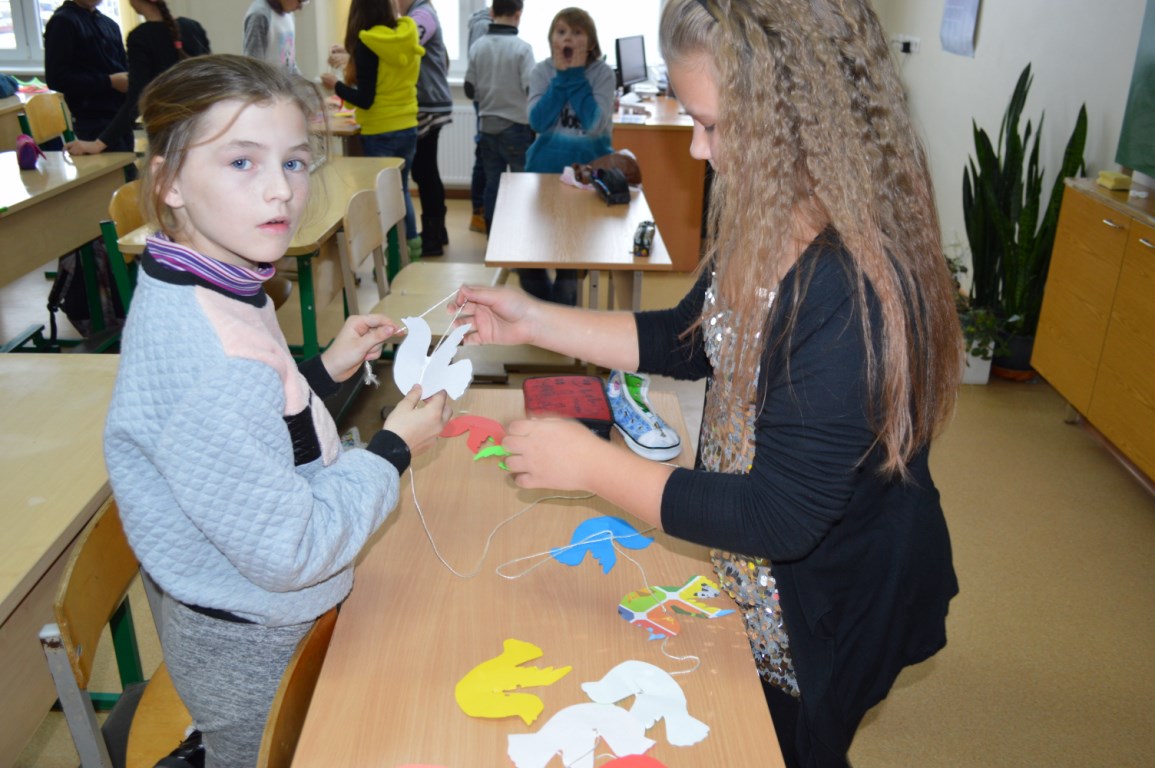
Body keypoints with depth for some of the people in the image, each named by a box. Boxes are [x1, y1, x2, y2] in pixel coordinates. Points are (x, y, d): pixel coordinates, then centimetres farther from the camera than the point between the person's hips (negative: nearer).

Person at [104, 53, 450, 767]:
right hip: (254, 649, -8)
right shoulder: (211, 361, -36)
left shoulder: (202, 291, -5)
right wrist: (392, 449, -20)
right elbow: (290, 551, -30)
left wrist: (324, 370, -1)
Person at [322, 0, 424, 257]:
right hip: (407, 129, 6)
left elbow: (364, 99, -18)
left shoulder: (366, 44, -16)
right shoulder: (407, 36, 1)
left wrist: (335, 85, -1)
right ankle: (412, 247, 25)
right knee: (401, 190, 20)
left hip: (379, 134, -6)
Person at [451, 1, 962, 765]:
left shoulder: (852, 293, -36)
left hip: (827, 609, -7)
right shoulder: (769, 226, -8)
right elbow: (690, 340, 6)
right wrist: (533, 320, 0)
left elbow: (778, 521, -32)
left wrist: (590, 464, -26)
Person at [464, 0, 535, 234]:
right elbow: (531, 89, -15)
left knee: (492, 184, 10)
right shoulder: (522, 47, -11)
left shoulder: (477, 46, 1)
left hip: (488, 126, 4)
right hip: (516, 126, -4)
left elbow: (470, 90, 4)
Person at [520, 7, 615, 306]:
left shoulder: (603, 73, -7)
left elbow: (594, 125, -21)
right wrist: (561, 76, -17)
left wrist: (576, 74, -19)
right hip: (547, 166, 3)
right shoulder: (541, 72, -1)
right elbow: (538, 122, -14)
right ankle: (549, 305, 26)